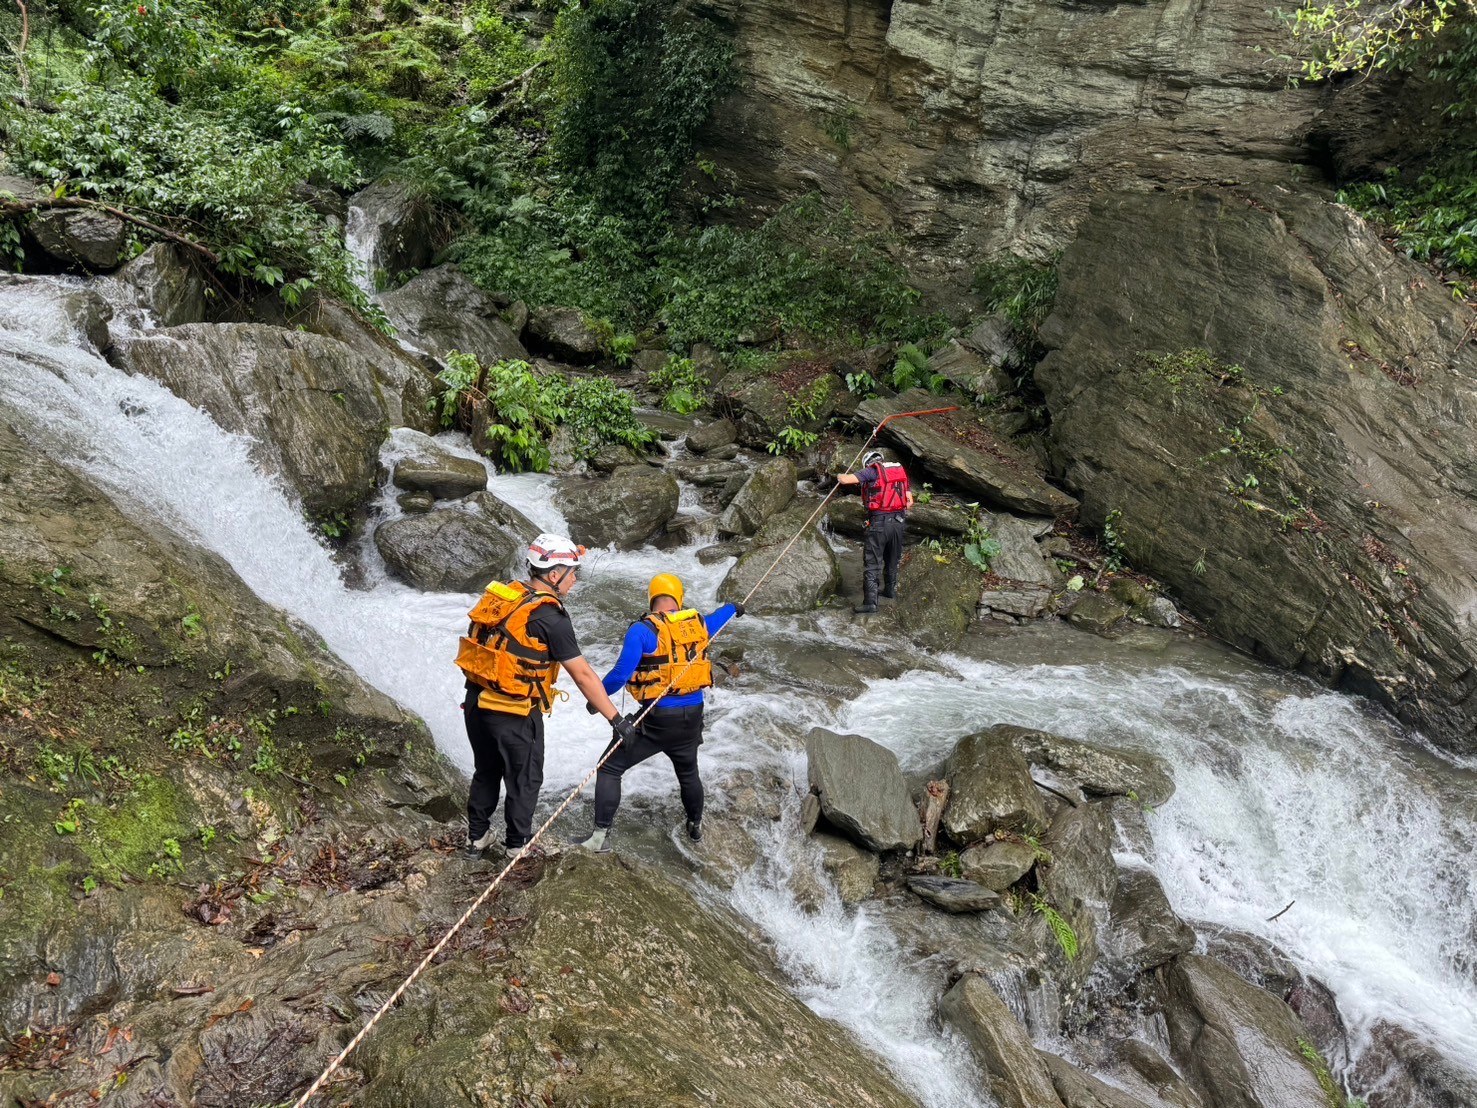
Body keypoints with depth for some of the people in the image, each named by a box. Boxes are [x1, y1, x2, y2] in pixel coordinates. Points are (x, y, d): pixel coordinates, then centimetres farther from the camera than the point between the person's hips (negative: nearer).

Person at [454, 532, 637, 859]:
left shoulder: (502, 596, 2)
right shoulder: (551, 618, -19)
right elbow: (583, 675, -17)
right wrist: (617, 719, -11)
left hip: (476, 702, 7)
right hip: (514, 715, -7)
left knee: (486, 772, 25)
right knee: (524, 780, 14)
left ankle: (476, 837, 39)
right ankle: (518, 845, 29)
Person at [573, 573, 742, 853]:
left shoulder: (643, 630, -14)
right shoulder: (698, 623, 4)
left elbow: (621, 673, -18)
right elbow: (717, 619, 28)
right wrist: (733, 608, 50)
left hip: (656, 719, -6)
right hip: (692, 715, 6)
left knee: (610, 769, 3)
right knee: (688, 772, 29)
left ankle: (600, 835, -4)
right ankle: (696, 827, 48)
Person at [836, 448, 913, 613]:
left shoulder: (872, 471, -3)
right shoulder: (900, 471, 15)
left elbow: (845, 480, -10)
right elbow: (909, 500, 13)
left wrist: (841, 476, 12)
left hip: (879, 522, -6)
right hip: (898, 522, 6)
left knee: (872, 563, -4)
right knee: (892, 559, 23)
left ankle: (870, 601, -10)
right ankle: (890, 590, 39)